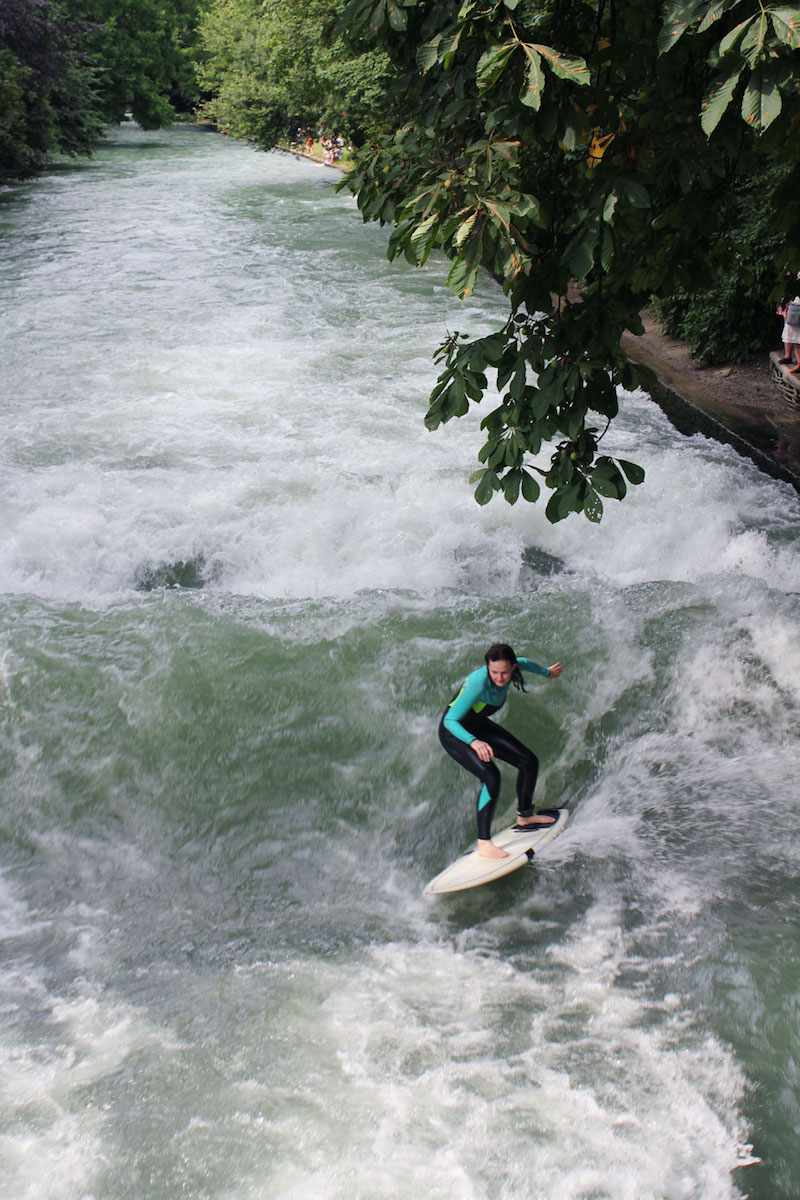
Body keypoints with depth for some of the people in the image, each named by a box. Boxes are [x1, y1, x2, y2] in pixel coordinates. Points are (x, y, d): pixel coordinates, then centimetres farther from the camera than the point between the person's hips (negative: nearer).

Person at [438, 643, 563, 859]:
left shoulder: (512, 668, -18)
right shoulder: (478, 683, -39)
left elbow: (525, 663, 9)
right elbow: (450, 720, -38)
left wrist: (546, 672, 29)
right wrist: (474, 742, -54)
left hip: (479, 727, 8)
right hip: (454, 731, -8)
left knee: (529, 762, 8)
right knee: (491, 776, -27)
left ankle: (524, 817, 31)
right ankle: (484, 843, -19)